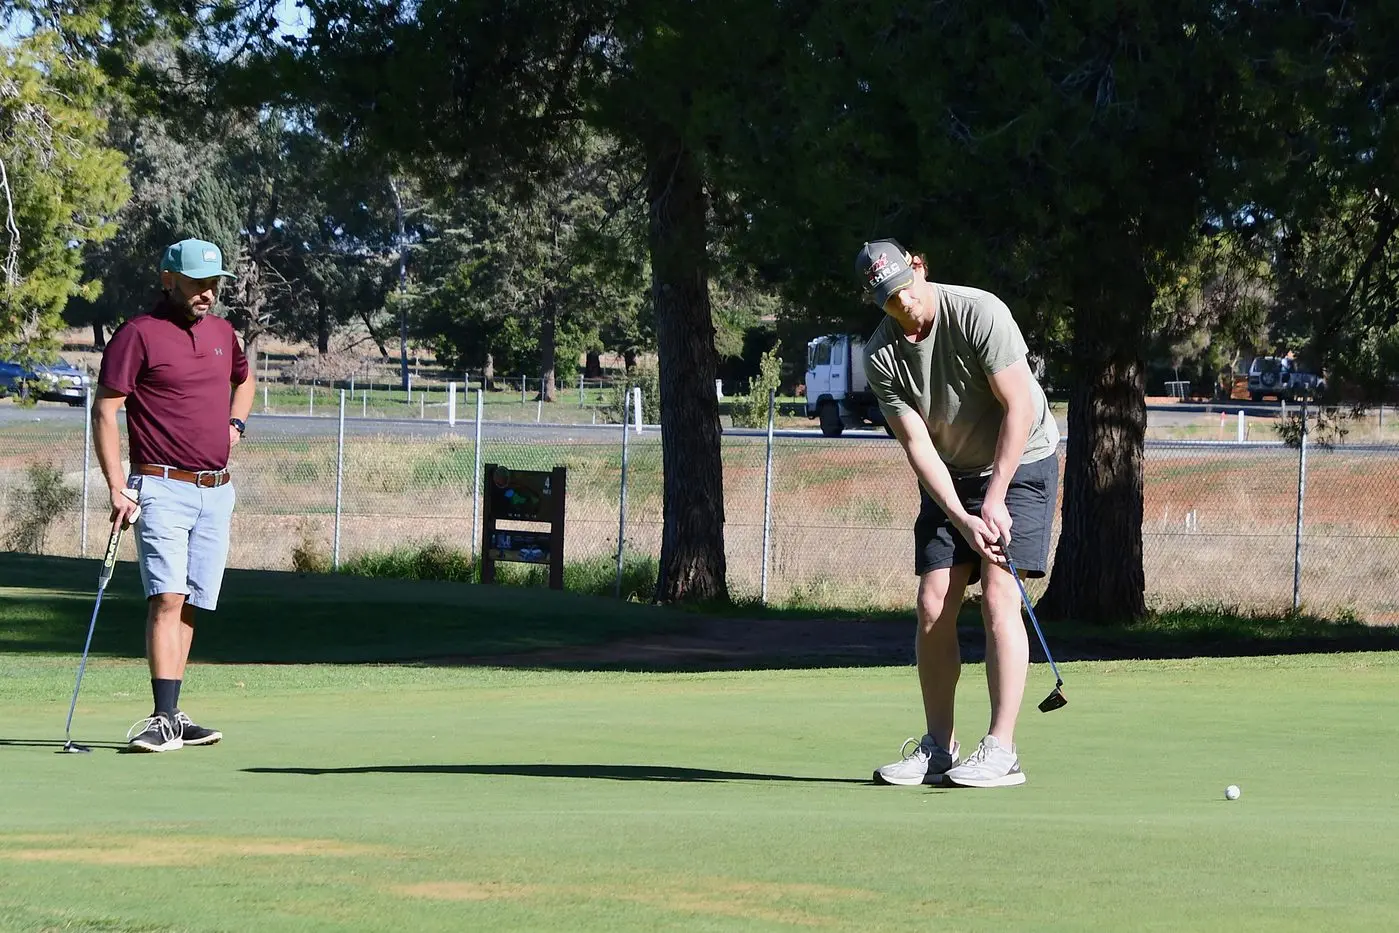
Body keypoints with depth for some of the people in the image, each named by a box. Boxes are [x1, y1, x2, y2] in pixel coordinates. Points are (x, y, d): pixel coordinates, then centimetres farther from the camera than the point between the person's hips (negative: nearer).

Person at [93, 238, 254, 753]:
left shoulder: (222, 332, 13)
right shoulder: (138, 334, -7)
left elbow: (243, 379, 35)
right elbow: (104, 409, -9)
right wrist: (117, 487, -16)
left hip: (216, 492, 7)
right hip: (164, 488, -6)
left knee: (190, 605, 8)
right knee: (167, 598, -16)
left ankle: (171, 717, 14)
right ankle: (162, 720, -21)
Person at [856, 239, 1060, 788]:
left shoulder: (978, 313, -22)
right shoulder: (881, 357, -10)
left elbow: (1019, 408, -20)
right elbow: (917, 444, -11)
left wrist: (994, 501, -20)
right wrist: (962, 518, -23)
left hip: (1020, 462, -4)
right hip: (949, 477, 4)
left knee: (998, 597, -15)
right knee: (933, 606, -4)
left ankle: (1001, 750, -16)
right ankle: (938, 749, 5)